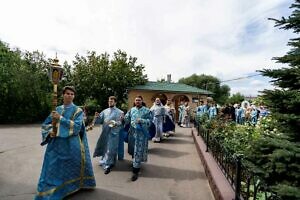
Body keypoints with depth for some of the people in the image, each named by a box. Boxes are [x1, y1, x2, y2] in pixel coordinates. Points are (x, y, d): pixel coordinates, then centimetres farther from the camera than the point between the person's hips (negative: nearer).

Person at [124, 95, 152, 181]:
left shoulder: (146, 110, -4)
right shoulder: (131, 110, 7)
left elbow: (150, 121, -8)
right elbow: (127, 119, 4)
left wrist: (141, 120, -22)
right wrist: (123, 118, -18)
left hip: (141, 134, -4)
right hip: (132, 133, 4)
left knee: (138, 151, -2)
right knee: (133, 150, 18)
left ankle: (135, 171, 7)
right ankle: (135, 163, 44)